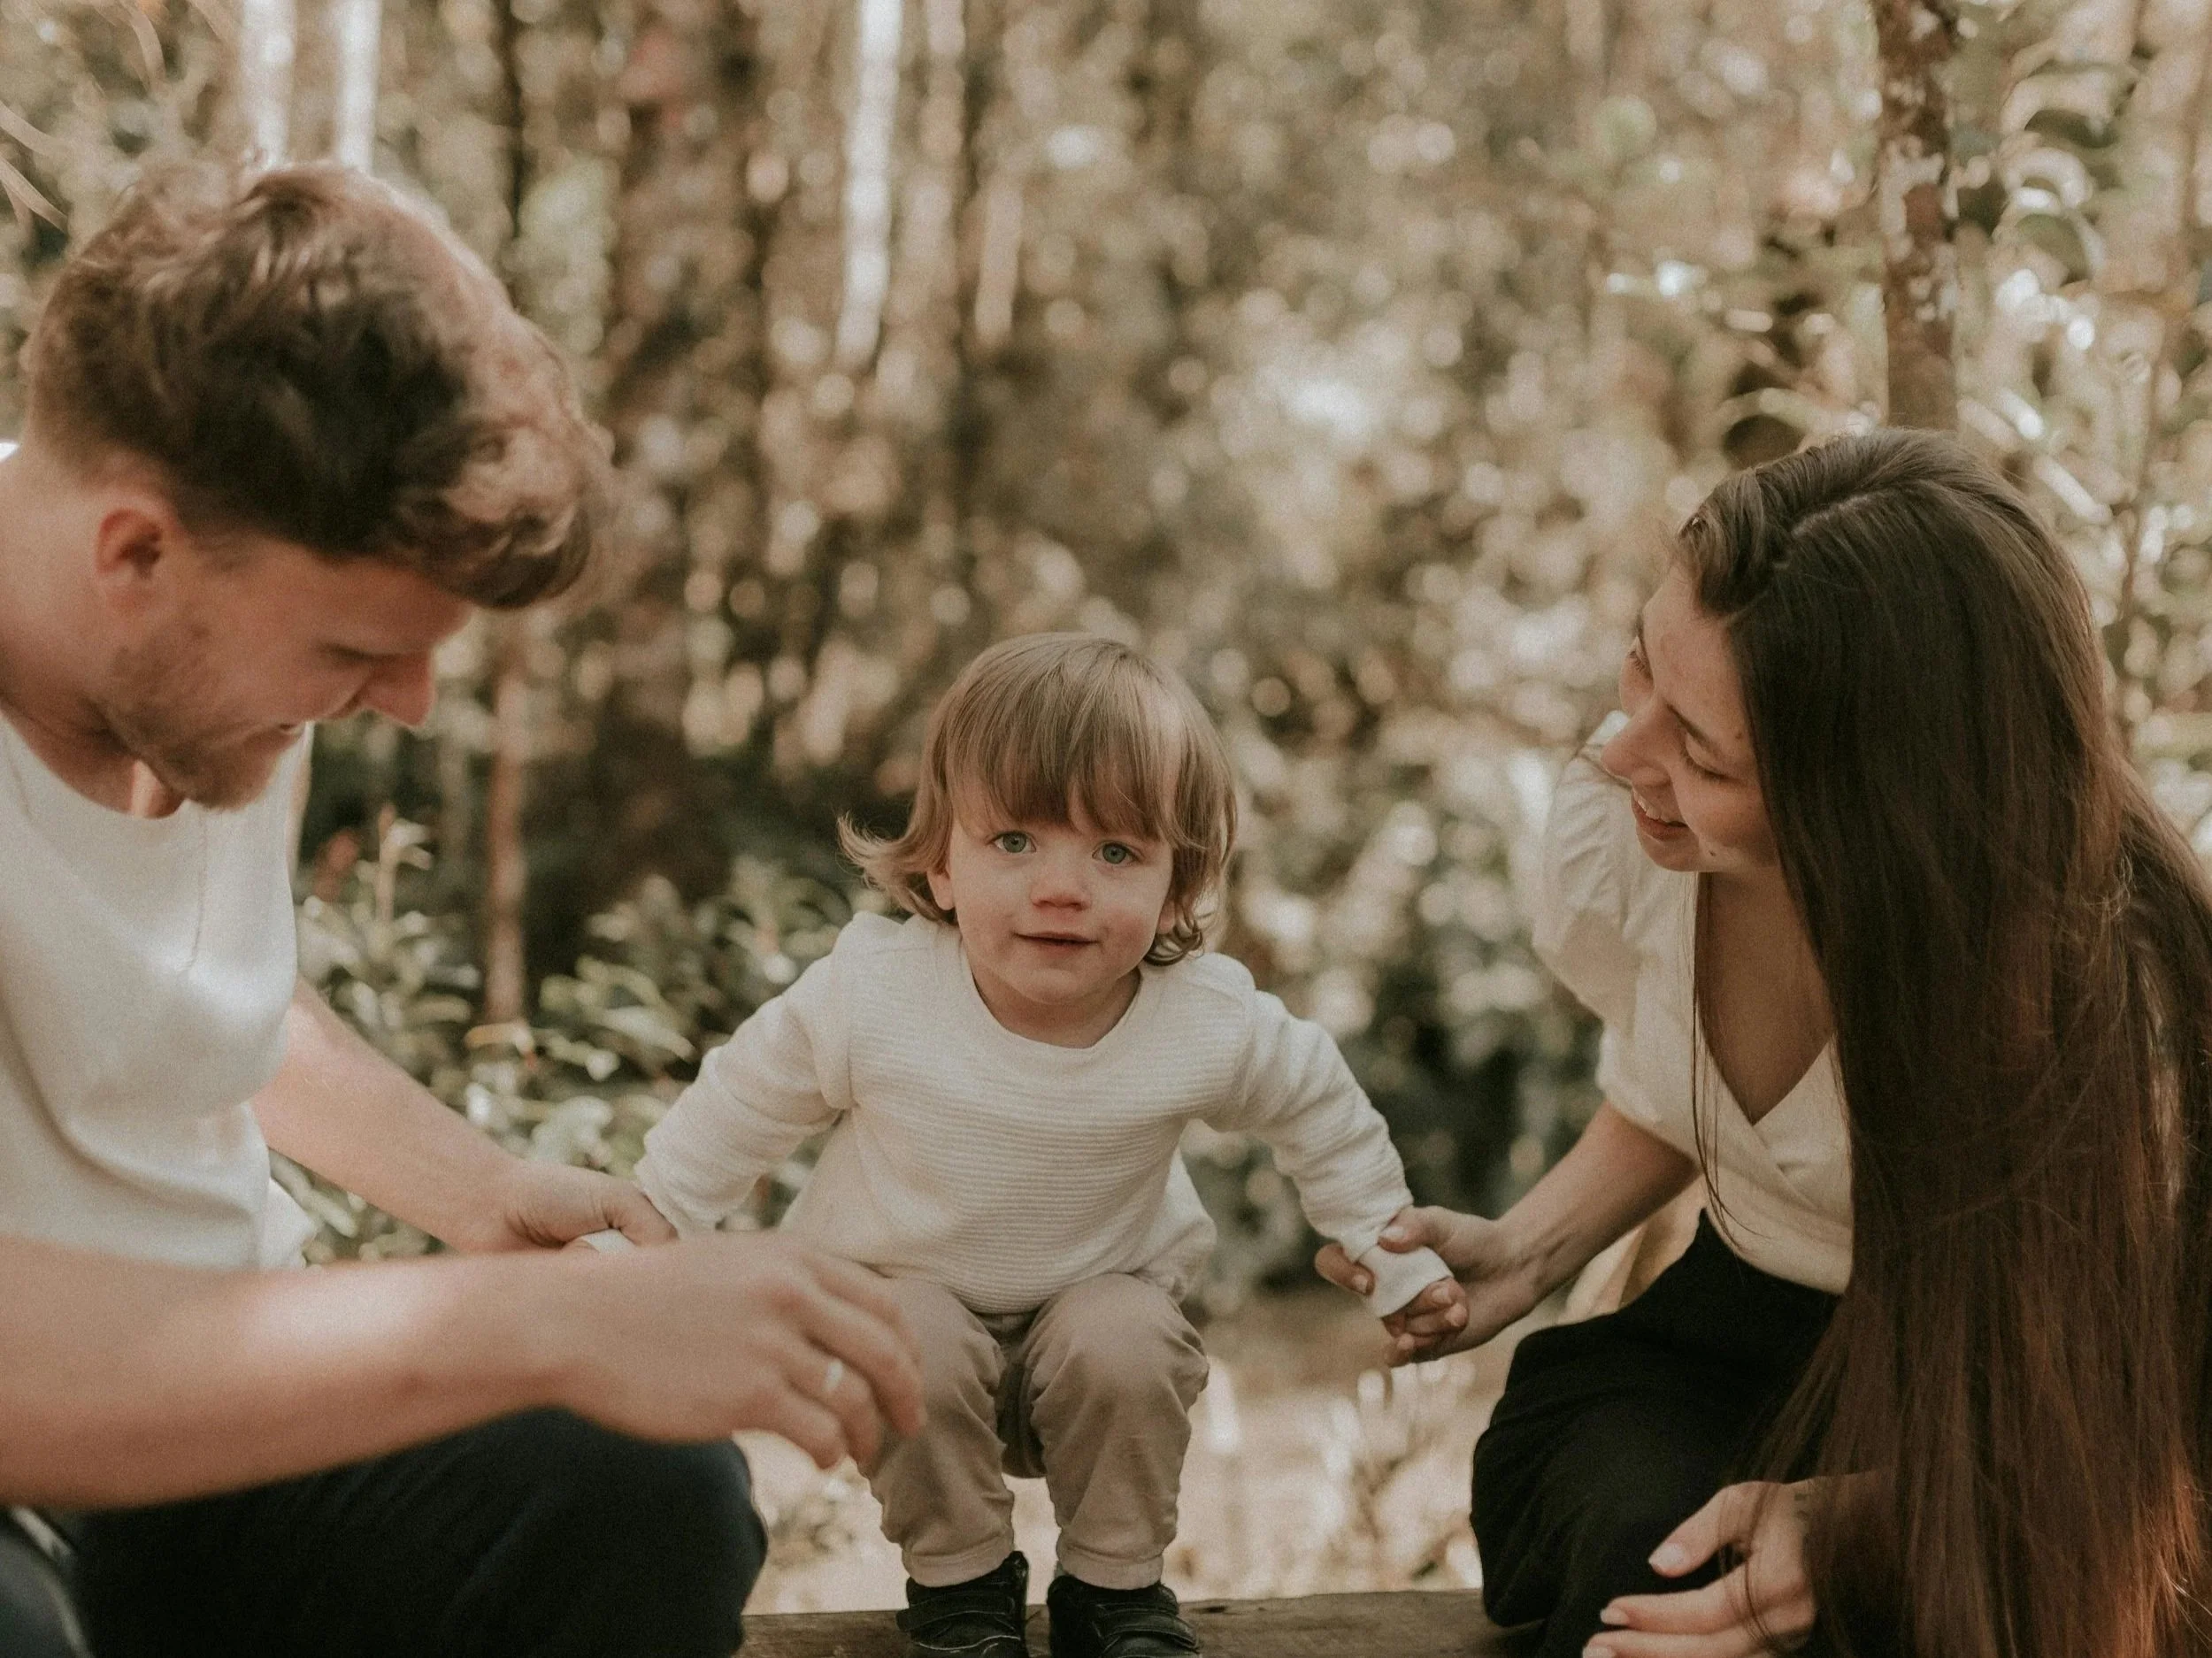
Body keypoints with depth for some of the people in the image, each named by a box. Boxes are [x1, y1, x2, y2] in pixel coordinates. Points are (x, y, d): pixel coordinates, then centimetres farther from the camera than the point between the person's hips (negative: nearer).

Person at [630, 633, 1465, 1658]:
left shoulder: (1213, 1025, -22)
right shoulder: (871, 996, -27)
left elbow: (1324, 1115, -1)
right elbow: (736, 1113, -9)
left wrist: (1399, 1264, 4)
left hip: (1103, 1292, 1)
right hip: (905, 1289, -1)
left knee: (1127, 1343, -28)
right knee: (920, 1350, -30)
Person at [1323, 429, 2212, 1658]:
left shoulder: (2092, 991, -29)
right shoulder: (1611, 825, -14)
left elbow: (2068, 1400, -18)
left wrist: (1849, 1525, -35)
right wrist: (1526, 1250, -6)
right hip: (1740, 1326, 3)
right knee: (1638, 1539, -30)